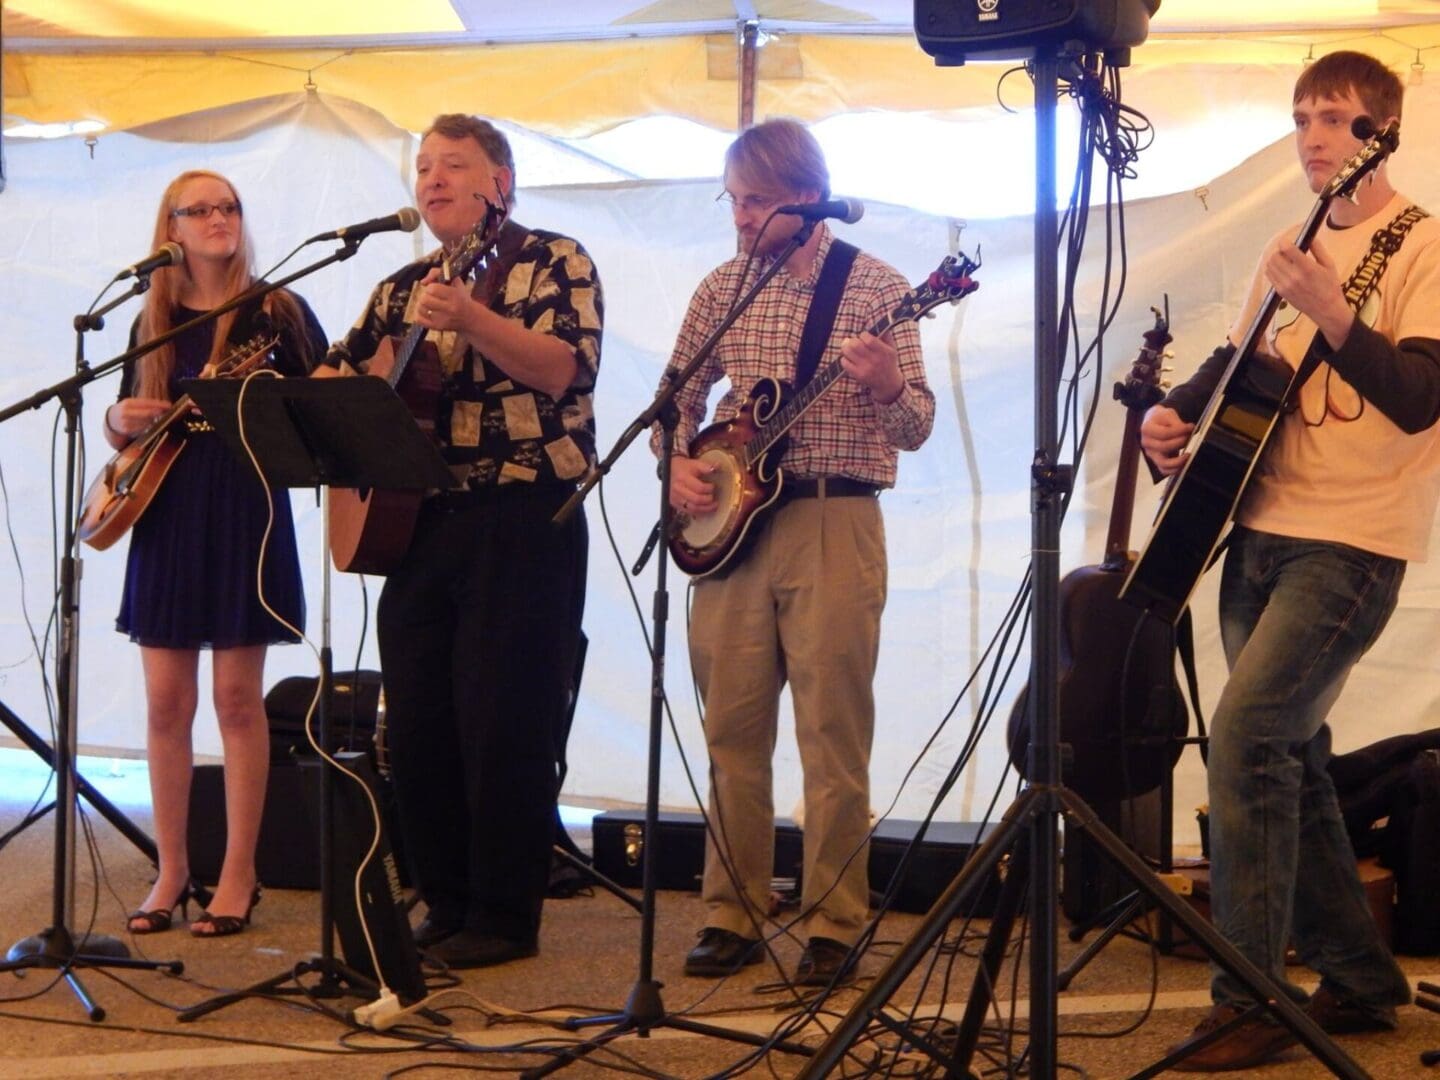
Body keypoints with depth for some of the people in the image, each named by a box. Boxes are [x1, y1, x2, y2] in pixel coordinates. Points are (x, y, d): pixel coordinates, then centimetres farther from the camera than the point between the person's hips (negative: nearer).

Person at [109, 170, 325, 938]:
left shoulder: (276, 312, 1)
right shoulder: (153, 324, 11)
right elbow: (122, 433, 16)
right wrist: (120, 422, -6)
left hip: (245, 509, -4)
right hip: (166, 512, 4)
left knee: (237, 696, -2)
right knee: (165, 701, 3)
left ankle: (239, 874, 4)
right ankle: (171, 870, 13)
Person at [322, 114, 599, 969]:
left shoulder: (552, 261, -1)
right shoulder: (403, 288, 17)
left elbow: (563, 369, -17)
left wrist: (472, 321, -30)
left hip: (521, 522, -7)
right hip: (417, 520, 7)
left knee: (503, 725, -6)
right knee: (416, 727, 6)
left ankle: (505, 917, 3)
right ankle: (446, 906, 17)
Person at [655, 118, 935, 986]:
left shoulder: (874, 286, -1)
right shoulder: (724, 288, 11)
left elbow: (917, 428, -5)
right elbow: (678, 396, 19)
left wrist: (886, 384, -26)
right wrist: (677, 463, 0)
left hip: (834, 522, -4)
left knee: (834, 736, -3)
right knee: (732, 732, 6)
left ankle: (834, 924, 4)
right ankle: (734, 913, 14)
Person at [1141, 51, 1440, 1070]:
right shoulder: (1294, 249, 16)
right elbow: (1234, 360, 27)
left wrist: (1331, 314, -30)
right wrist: (1173, 412, 7)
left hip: (1351, 543, -8)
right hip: (1261, 532, 8)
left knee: (1246, 737, -18)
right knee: (1290, 757, 11)